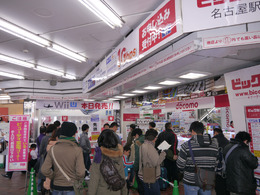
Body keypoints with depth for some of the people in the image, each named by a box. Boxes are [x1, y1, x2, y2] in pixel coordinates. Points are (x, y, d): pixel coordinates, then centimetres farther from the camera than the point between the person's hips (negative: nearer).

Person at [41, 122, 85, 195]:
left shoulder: (52, 149, -7)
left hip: (57, 187, 3)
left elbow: (44, 170, -8)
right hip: (72, 188, -3)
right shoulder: (77, 150, -16)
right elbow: (80, 172, -20)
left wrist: (54, 177, 7)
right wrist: (77, 180, 0)